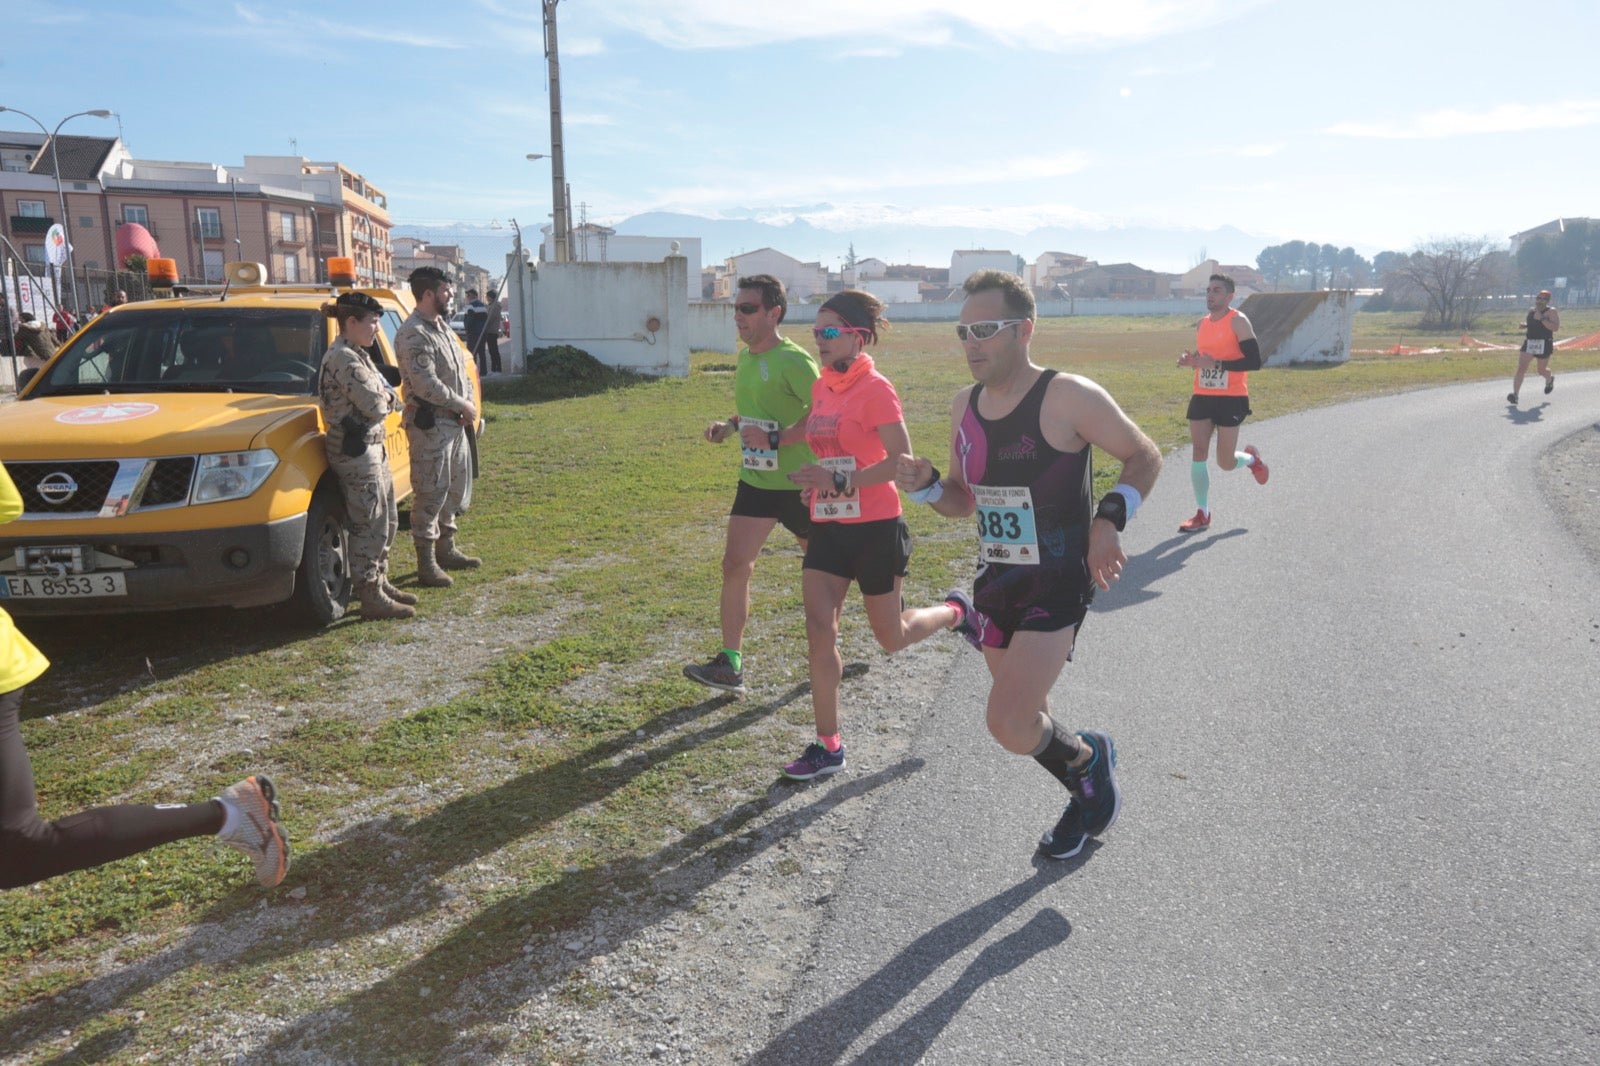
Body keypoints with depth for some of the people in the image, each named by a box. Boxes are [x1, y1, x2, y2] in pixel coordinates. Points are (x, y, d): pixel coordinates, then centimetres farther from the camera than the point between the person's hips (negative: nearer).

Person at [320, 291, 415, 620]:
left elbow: (389, 396, 13)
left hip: (372, 447, 11)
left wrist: (385, 397, -9)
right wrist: (388, 400, -1)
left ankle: (380, 583, 29)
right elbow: (374, 406, -21)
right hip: (356, 451, -11)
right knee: (369, 527, -5)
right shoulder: (344, 359, -17)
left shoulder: (357, 355, 16)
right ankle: (371, 599, 1)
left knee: (387, 523, 17)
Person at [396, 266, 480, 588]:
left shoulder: (442, 325, 14)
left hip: (454, 422, 10)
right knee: (430, 493, -5)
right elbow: (426, 385, -24)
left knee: (454, 488, 17)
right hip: (429, 425, -10)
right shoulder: (413, 334, -17)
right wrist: (463, 406, -13)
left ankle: (446, 549, 29)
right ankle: (427, 564, 2)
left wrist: (469, 406, 1)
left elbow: (460, 369, 17)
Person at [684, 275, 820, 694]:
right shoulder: (745, 357, 7)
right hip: (756, 481, 7)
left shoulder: (794, 361, -18)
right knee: (735, 564, -5)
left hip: (799, 483, -6)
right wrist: (728, 427, 3)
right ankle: (731, 664, -1)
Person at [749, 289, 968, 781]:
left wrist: (840, 481, -29)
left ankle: (954, 613, 41)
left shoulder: (875, 389, -15)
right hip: (828, 528, 7)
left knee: (891, 638, 10)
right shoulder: (822, 388, 7)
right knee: (819, 633, -1)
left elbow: (902, 460, -22)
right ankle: (828, 746, 8)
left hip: (874, 528, -6)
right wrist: (770, 439, 11)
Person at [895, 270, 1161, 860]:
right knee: (1025, 723, 16)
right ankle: (1090, 793, 44)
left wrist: (1109, 517, -19)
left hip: (1057, 586, -7)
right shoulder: (965, 406, 6)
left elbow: (1144, 457, -3)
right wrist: (925, 484, -6)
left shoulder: (1069, 397, -14)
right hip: (995, 583, 7)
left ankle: (1087, 757, 18)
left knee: (1010, 727, -15)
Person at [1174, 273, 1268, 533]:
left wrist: (1217, 364, -25)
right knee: (1198, 453, 1)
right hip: (1202, 397, 6)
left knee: (1225, 463, -2)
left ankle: (1251, 458, 34)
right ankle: (1202, 514, 9)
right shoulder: (1203, 324, 10)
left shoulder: (1238, 321, -11)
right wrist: (1191, 360, 0)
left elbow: (1254, 361, -16)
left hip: (1231, 399, -6)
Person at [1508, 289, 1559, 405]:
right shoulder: (1531, 311, 12)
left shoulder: (1551, 311, -7)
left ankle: (1549, 380, 49)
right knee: (1521, 368, -12)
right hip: (1529, 343, 5)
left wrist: (1541, 318, -25)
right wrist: (1525, 326, 8)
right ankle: (1515, 394, -17)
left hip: (1544, 344, -5)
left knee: (1542, 370, 12)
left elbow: (1555, 327, -19)